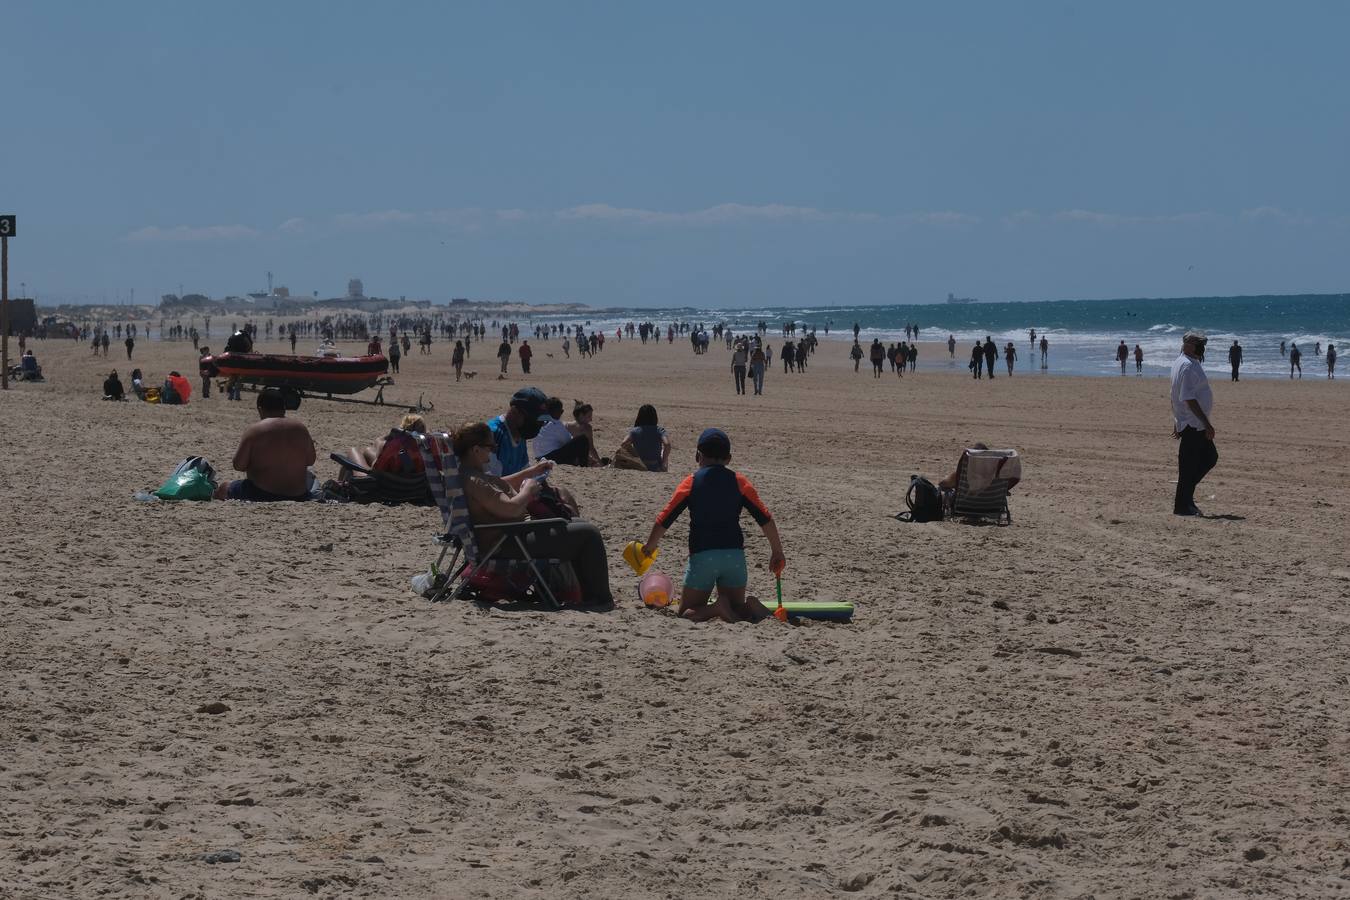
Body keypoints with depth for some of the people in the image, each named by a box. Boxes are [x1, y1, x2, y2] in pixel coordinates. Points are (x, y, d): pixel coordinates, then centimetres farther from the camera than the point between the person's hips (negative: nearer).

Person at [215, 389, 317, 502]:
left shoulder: (254, 430, -8)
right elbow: (310, 461, 12)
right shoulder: (300, 429, 3)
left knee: (222, 489, 23)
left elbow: (238, 465, -6)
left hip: (262, 495, -1)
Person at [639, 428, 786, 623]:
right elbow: (765, 519, 4)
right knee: (737, 608, 18)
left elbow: (664, 520, 1)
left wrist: (649, 547, 15)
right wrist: (777, 552, 13)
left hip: (702, 556, -2)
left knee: (687, 612, 10)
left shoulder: (691, 483, 3)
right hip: (734, 554, 2)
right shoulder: (739, 482, 7)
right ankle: (749, 608, -18)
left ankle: (716, 609, -22)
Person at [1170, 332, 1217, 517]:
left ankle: (1184, 496, 17)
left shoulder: (1180, 363, 15)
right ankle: (1182, 505, 0)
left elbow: (1175, 396, 21)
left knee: (1210, 457, 15)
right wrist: (1206, 423, -22)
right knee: (1189, 465, -5)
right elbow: (1189, 399, -23)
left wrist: (1176, 422, 24)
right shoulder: (1188, 366, -17)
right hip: (1193, 423, -11)